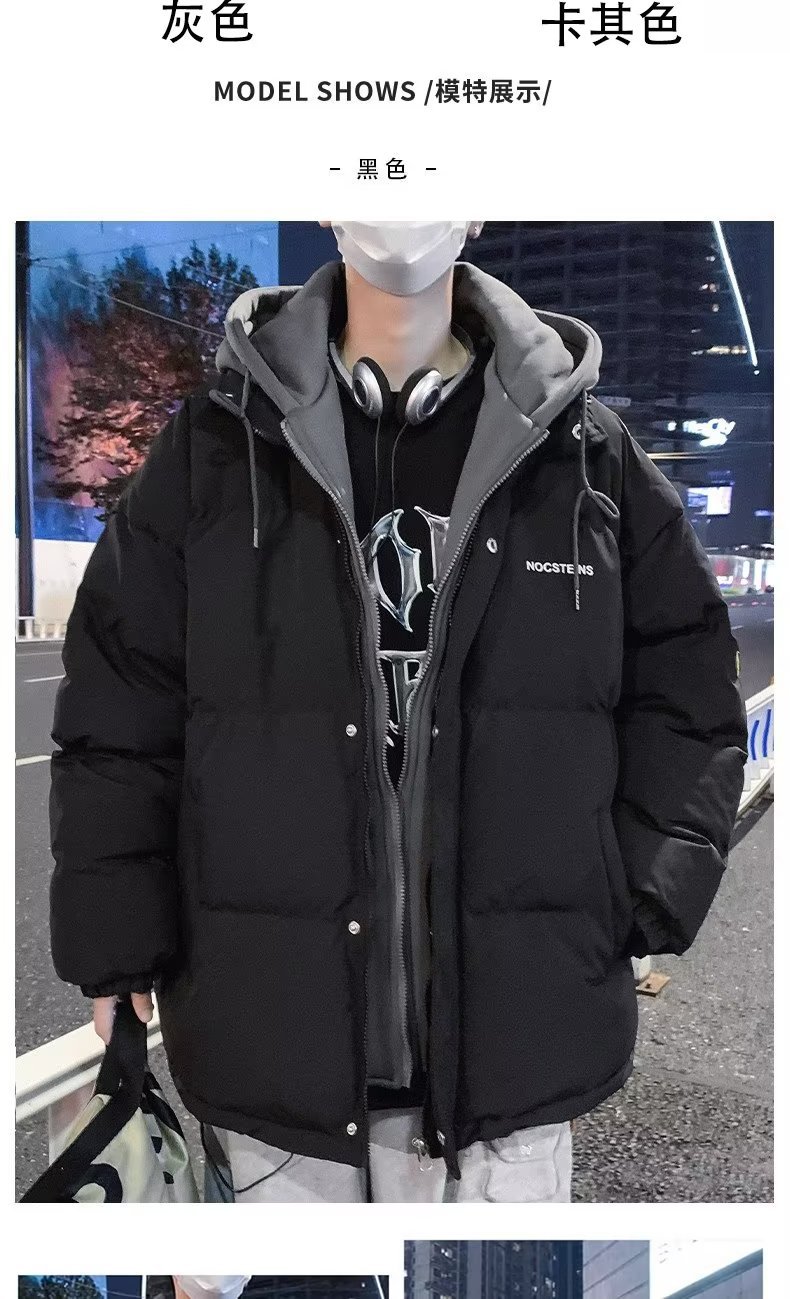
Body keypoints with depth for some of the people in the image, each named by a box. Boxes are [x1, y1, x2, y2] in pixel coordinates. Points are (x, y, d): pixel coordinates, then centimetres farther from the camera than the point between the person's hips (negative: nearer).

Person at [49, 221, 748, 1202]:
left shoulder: (586, 453, 3)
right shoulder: (216, 446, 2)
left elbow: (686, 687, 9)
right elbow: (116, 723, 3)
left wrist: (638, 901, 0)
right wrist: (116, 956, 1)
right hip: (266, 1042, 0)